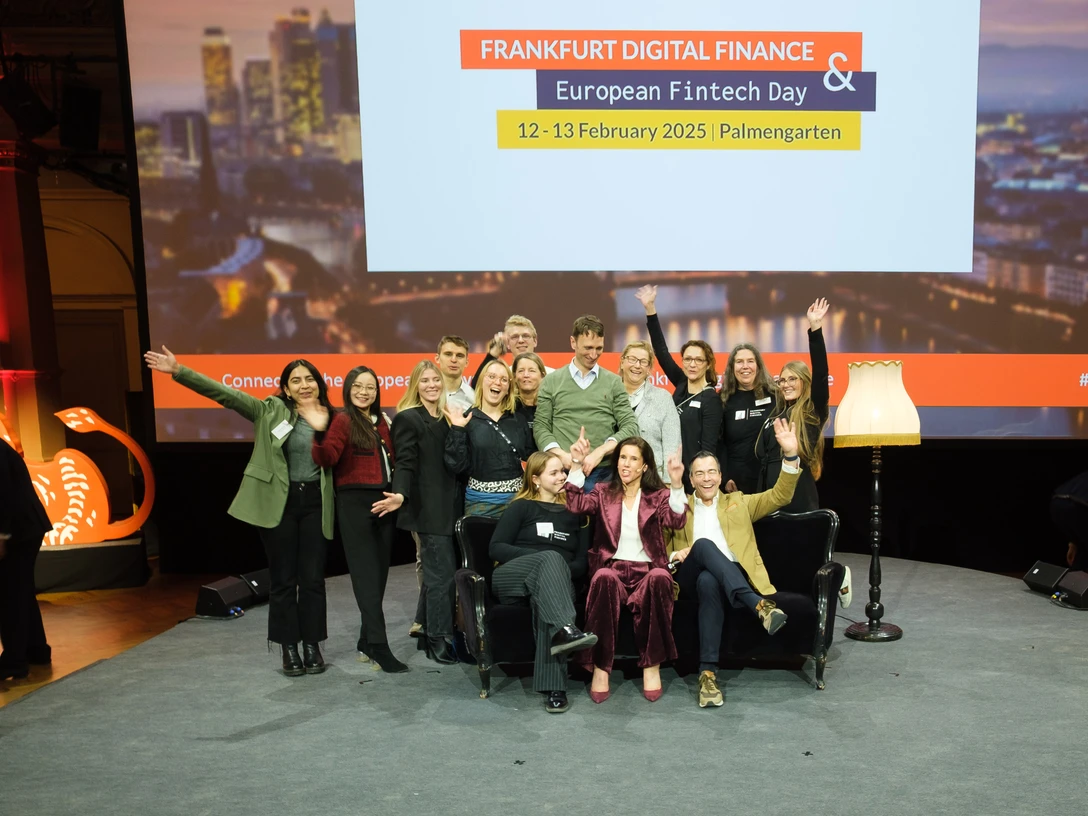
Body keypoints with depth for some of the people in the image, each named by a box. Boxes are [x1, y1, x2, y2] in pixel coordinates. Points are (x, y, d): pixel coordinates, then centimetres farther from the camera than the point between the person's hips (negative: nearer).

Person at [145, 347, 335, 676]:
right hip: (278, 503, -1)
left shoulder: (330, 417, 5)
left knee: (313, 577, 6)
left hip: (315, 503, 2)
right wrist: (179, 371, -18)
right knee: (283, 578, 6)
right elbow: (224, 393, -10)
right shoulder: (270, 410, -2)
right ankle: (288, 648, 18)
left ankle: (312, 646, 18)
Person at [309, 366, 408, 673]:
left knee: (379, 573, 10)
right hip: (355, 503, -6)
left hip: (383, 504, 7)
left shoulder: (381, 422, 14)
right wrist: (320, 432, -33)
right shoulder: (343, 420, -4)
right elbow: (326, 459, -18)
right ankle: (378, 645, -5)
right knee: (366, 575, -6)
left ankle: (367, 640, 21)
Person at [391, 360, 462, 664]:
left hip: (451, 508, 7)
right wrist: (400, 494, -29)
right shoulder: (408, 419, -4)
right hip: (430, 510, -6)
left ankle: (427, 633, 27)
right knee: (443, 575, -6)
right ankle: (440, 641, 6)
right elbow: (405, 464, -15)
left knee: (436, 573, 13)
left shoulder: (448, 418, 15)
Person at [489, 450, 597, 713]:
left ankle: (554, 688, -46)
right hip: (510, 579, -1)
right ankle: (565, 629, -55)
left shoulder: (575, 512, 20)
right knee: (551, 557, -34)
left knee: (548, 588, -38)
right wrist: (542, 559, -12)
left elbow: (582, 563, 13)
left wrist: (558, 570, -9)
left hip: (554, 581, 1)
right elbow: (496, 548, 0)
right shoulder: (521, 507, 13)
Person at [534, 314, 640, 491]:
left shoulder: (613, 382, 9)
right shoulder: (551, 382, 9)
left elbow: (630, 427, 3)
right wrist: (562, 456, -11)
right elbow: (541, 427, 6)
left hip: (604, 473, 1)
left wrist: (599, 453, -11)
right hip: (562, 473, 0)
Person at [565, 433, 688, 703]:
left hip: (647, 570, 0)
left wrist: (677, 484, -25)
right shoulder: (603, 492, 13)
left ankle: (652, 665, -21)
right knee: (604, 577, -37)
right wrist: (577, 465, -16)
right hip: (613, 568, 0)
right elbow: (575, 505, -6)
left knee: (659, 578, -36)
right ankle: (600, 666, -25)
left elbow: (675, 521, -10)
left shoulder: (658, 495, 11)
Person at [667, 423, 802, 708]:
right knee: (704, 545, -35)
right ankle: (758, 604, -45)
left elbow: (779, 496, 13)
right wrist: (675, 555, -8)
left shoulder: (738, 502, 25)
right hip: (690, 577, 0)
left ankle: (708, 671, -38)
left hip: (733, 575, 0)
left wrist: (790, 455, 0)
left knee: (708, 581, -38)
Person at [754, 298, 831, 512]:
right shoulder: (776, 414, 16)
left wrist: (815, 329, -23)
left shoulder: (814, 411, -3)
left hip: (800, 499, -6)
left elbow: (820, 372, -16)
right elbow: (762, 458, 21)